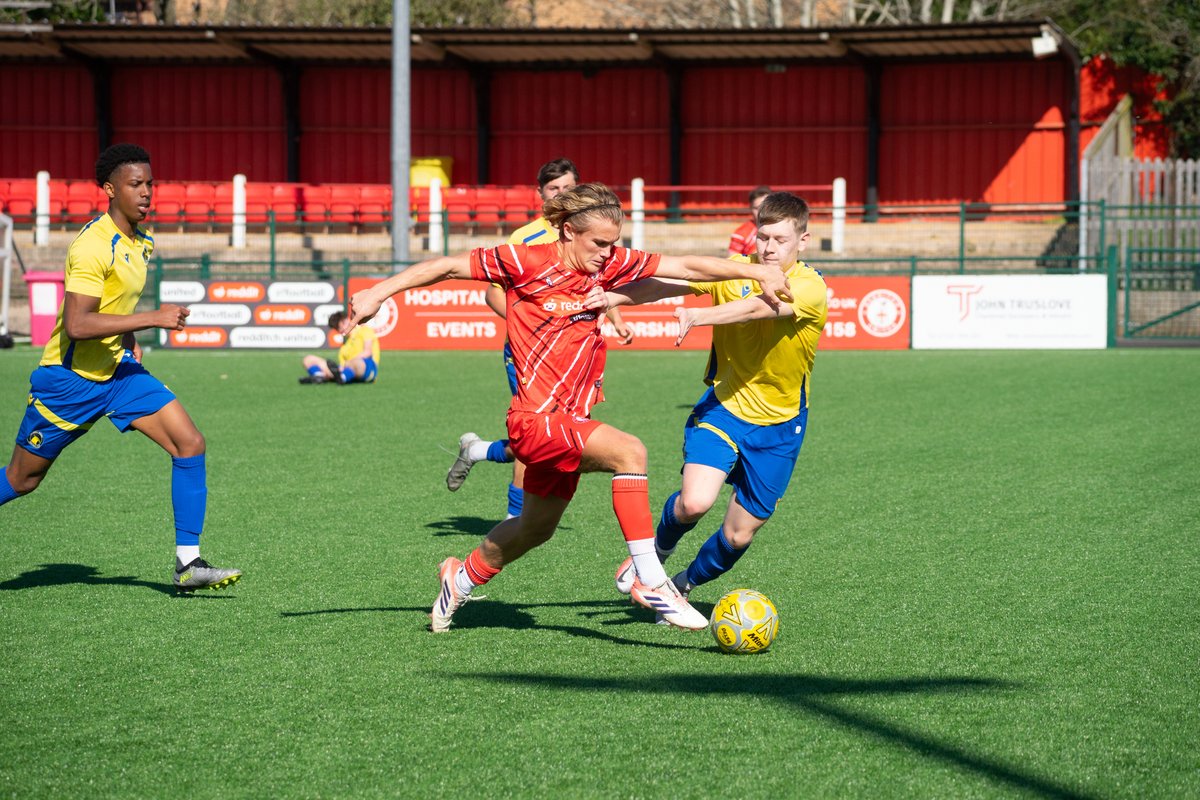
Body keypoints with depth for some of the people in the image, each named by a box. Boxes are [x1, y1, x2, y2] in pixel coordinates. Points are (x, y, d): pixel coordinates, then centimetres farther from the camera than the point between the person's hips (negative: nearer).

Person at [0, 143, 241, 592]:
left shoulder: (141, 243, 6)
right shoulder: (93, 246, -22)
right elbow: (76, 325, -31)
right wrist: (153, 318, -30)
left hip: (118, 371, 7)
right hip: (69, 378, -7)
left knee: (190, 444, -9)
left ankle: (188, 563, -7)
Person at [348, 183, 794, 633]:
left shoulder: (609, 263, 1)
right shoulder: (526, 262, -13)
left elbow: (686, 267, 2)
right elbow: (448, 267, -5)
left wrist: (757, 272, -4)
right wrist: (379, 293, -5)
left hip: (569, 422, 8)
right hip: (536, 419, -8)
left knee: (536, 529, 23)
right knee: (629, 452, -29)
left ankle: (460, 578, 48)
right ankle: (649, 581, -26)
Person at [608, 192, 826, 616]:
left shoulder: (811, 288, -17)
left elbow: (758, 308, -35)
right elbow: (665, 283, -13)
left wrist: (698, 316, -49)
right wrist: (612, 296, -29)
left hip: (778, 425, -1)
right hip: (723, 406, 1)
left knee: (739, 534, 6)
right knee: (695, 502, -23)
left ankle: (685, 584, 38)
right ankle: (657, 551, 13)